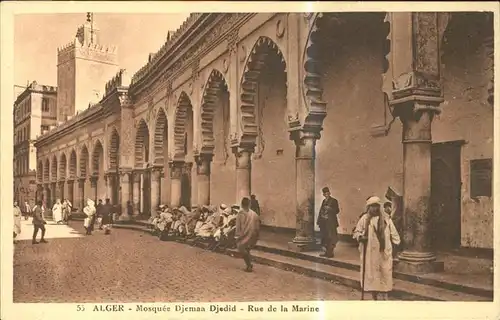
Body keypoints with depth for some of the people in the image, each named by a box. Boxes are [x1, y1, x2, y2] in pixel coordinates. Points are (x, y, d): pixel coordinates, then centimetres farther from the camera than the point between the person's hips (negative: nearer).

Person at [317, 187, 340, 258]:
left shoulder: (334, 201, -3)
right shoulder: (324, 201, 16)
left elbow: (337, 211, -6)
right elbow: (321, 211, 14)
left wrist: (329, 209, -21)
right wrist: (319, 221, 10)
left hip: (331, 222, -6)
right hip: (324, 222, 6)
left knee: (331, 238, -7)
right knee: (325, 237, 8)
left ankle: (330, 253, -1)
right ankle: (327, 252, 16)